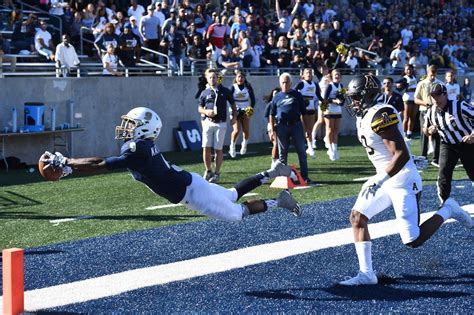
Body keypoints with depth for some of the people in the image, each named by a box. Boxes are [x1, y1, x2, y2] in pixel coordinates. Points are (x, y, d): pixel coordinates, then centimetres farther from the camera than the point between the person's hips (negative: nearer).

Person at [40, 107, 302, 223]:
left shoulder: (135, 152, -26)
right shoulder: (141, 147, 3)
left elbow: (99, 166, -25)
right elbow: (103, 161, 7)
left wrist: (64, 164, -20)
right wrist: (67, 162, 3)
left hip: (190, 192, -8)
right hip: (190, 183, 8)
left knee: (236, 214, 4)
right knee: (233, 195, 25)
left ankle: (278, 202, 11)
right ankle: (271, 173, 27)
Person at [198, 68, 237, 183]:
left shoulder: (225, 91, 5)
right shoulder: (204, 93, 7)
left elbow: (232, 104, 15)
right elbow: (200, 108, 12)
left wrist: (234, 116, 5)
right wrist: (206, 111, -9)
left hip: (221, 123, -1)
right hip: (208, 122, 1)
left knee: (218, 149, 0)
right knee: (206, 148, -3)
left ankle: (217, 173, 10)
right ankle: (208, 171, 13)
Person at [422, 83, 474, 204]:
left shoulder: (459, 106, -24)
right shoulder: (431, 112, -6)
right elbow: (425, 129, 10)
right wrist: (429, 131, -14)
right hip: (448, 146, 3)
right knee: (444, 173, -13)